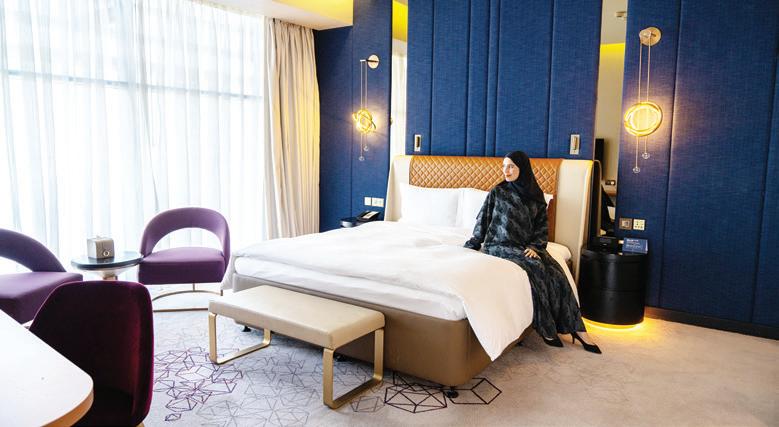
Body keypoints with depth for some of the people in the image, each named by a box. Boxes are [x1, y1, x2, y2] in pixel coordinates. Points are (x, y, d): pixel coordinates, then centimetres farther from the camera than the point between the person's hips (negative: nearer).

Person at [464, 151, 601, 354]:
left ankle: (576, 328, -14)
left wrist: (535, 247, -9)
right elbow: (483, 222, 6)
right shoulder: (497, 193, 1)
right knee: (535, 268, -30)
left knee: (556, 272, -22)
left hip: (526, 246, 3)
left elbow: (542, 226, 7)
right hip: (500, 246, -3)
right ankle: (545, 327, -20)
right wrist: (472, 245, 6)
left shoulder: (535, 196, 9)